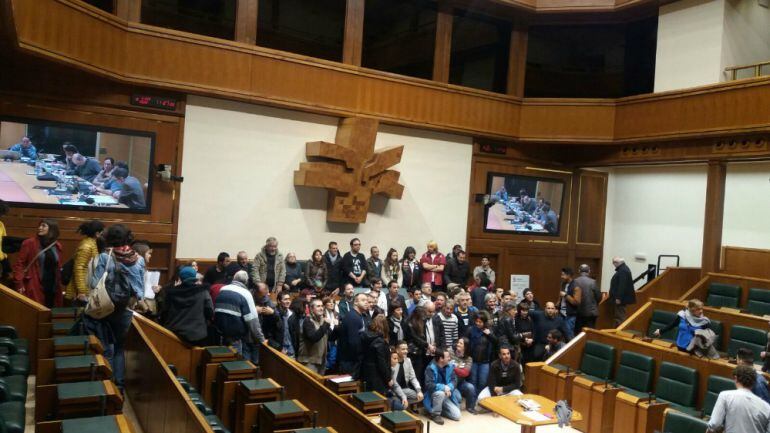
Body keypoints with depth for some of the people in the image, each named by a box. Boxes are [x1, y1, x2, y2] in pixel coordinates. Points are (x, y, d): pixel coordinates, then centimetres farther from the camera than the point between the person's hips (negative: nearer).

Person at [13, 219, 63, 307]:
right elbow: (19, 264, -4)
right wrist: (19, 283, -12)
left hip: (52, 287, 4)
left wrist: (58, 285, 11)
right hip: (34, 287, -4)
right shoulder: (29, 243, -3)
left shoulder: (57, 246, 9)